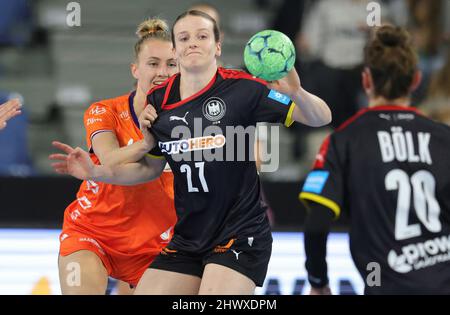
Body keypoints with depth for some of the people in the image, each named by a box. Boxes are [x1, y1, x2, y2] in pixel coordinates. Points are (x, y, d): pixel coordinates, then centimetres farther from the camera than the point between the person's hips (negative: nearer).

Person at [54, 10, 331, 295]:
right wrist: (95, 172, 5)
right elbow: (151, 167, 18)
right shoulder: (157, 103, 3)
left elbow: (321, 118, -11)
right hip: (187, 240, 6)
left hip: (240, 236, -5)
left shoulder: (241, 89, -11)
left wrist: (295, 94, -32)